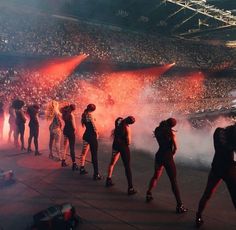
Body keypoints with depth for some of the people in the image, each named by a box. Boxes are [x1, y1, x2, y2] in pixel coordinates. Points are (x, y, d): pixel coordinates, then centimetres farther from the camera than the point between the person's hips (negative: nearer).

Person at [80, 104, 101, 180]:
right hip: (92, 136, -8)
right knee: (94, 155, -4)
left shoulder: (84, 115, 8)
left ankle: (82, 169, 31)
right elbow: (94, 126, -15)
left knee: (84, 152, 19)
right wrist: (96, 133, 0)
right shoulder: (90, 115, -16)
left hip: (86, 135, 9)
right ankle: (96, 174, -2)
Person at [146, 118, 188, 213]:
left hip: (159, 156, 6)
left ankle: (148, 195, 37)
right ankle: (179, 205, -1)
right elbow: (175, 147, -8)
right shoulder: (170, 132, -12)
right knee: (173, 181, -2)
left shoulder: (157, 130, 3)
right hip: (167, 157, -6)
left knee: (155, 176, 25)